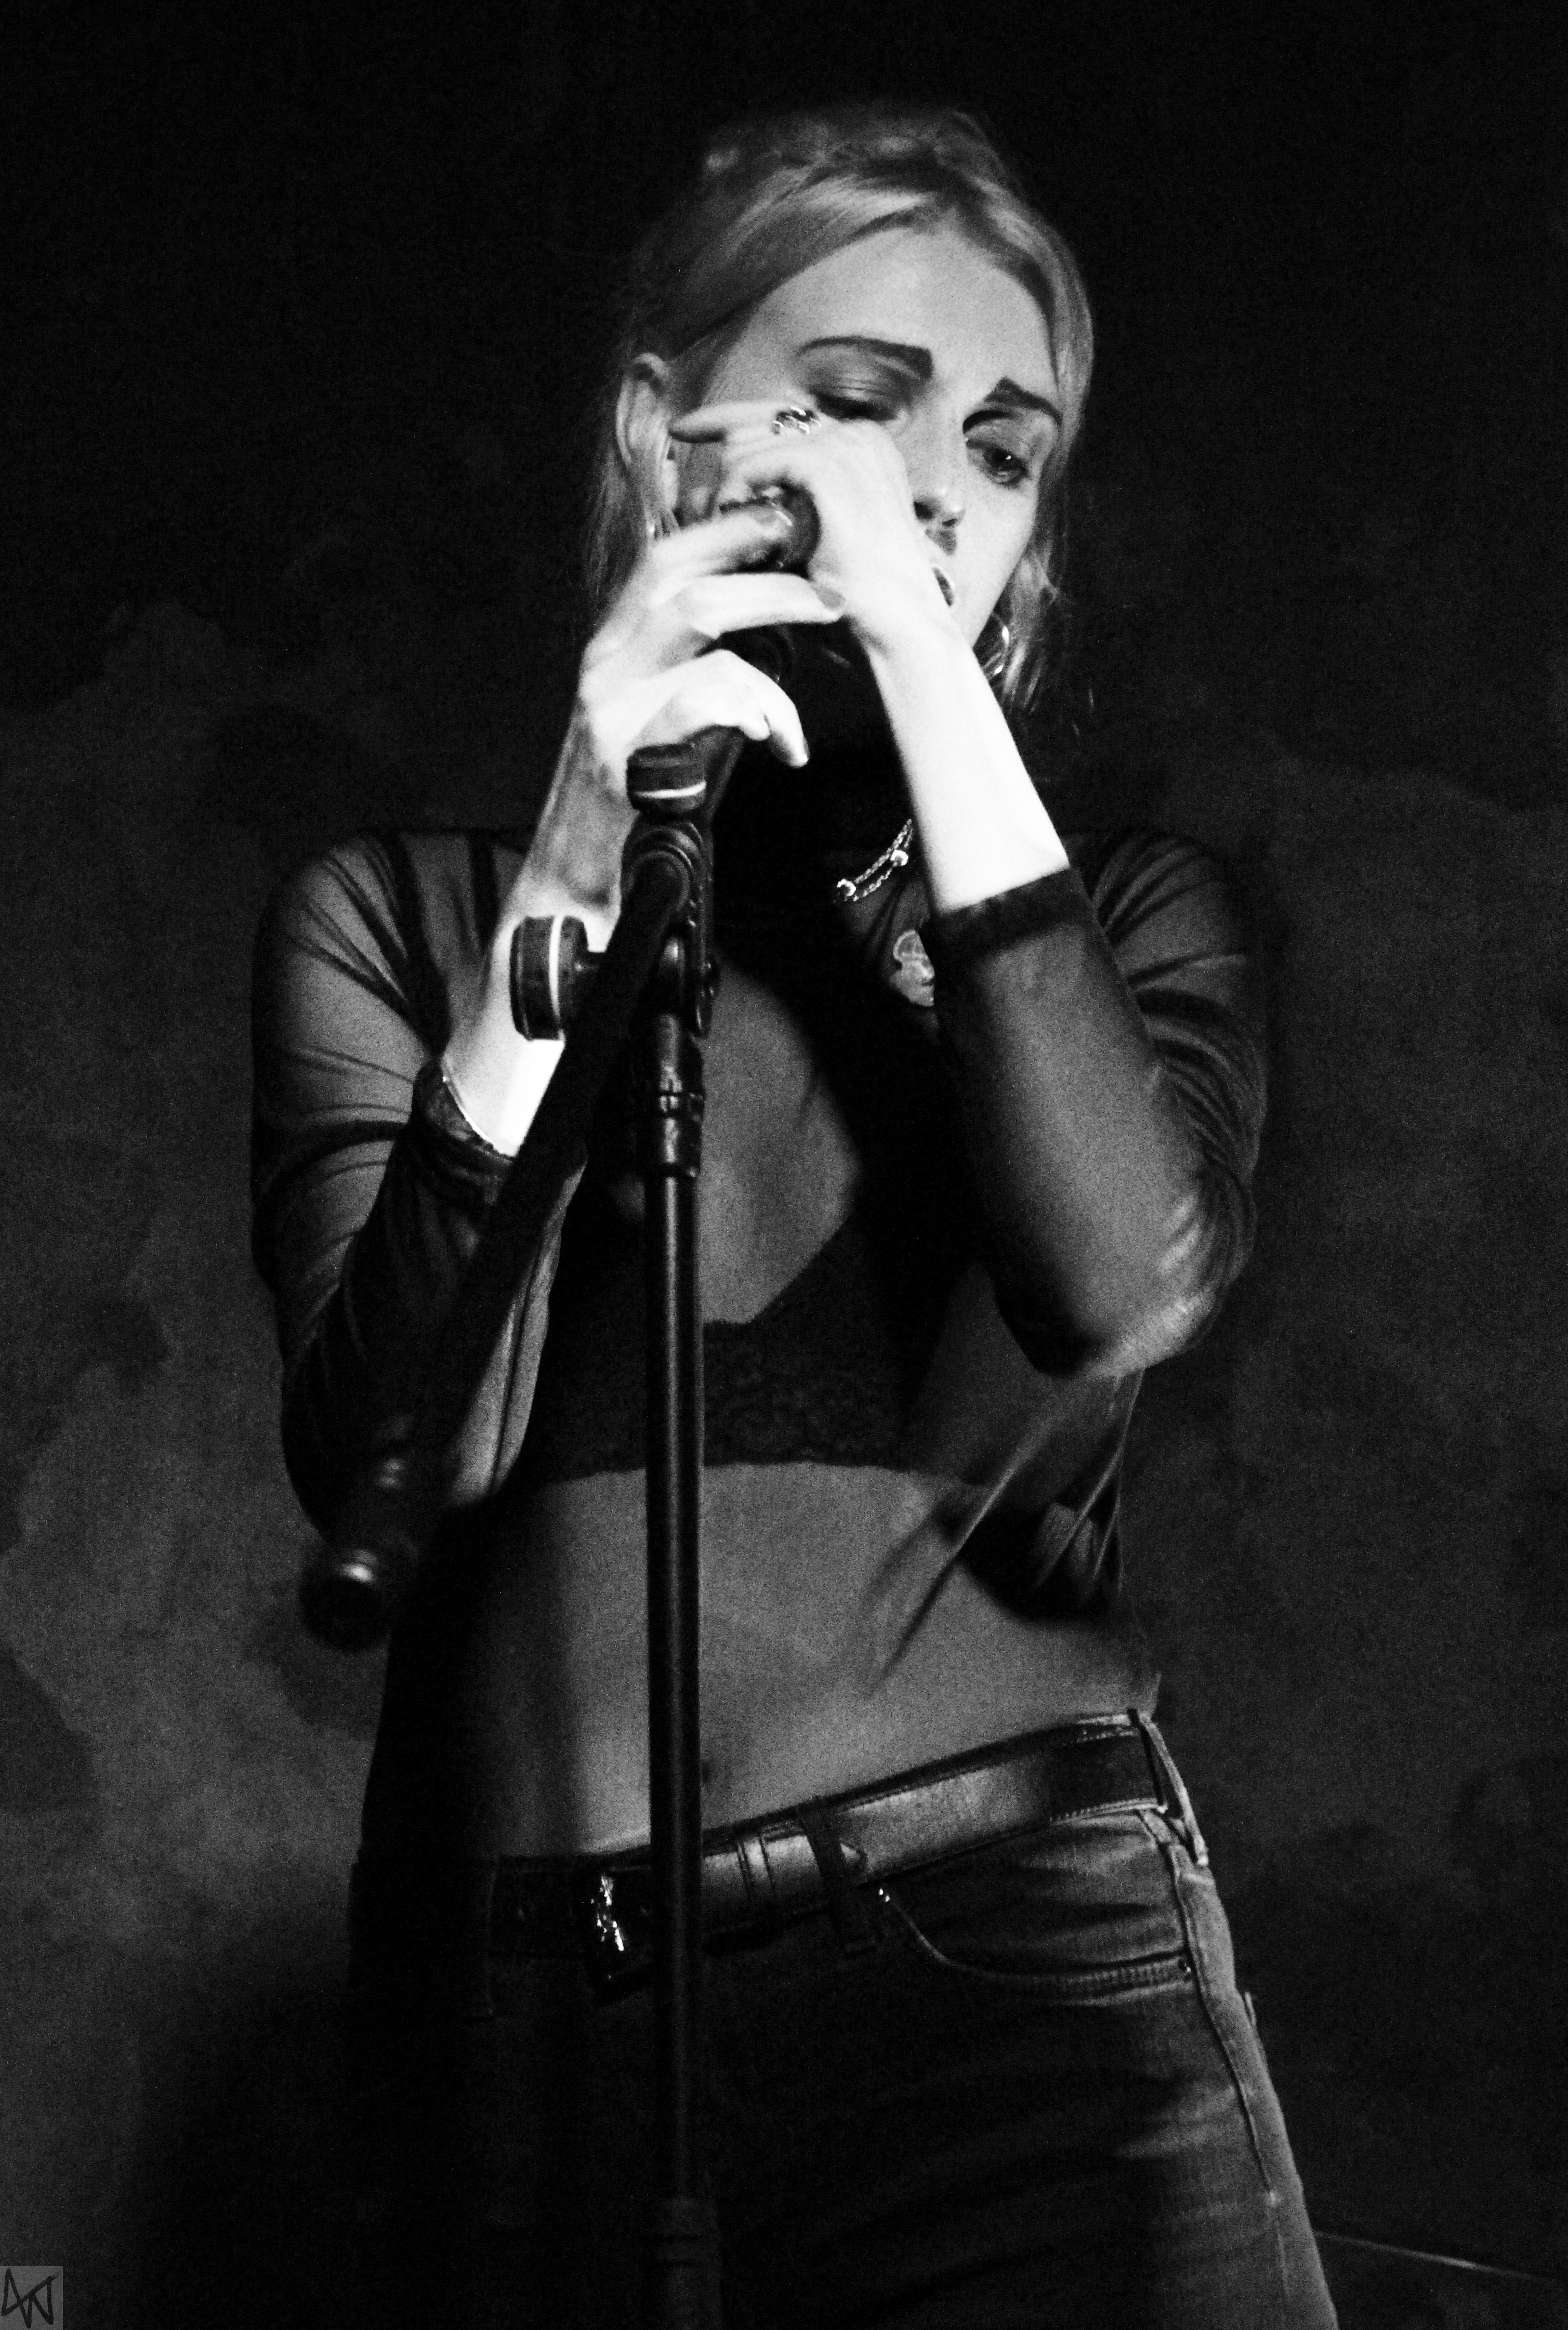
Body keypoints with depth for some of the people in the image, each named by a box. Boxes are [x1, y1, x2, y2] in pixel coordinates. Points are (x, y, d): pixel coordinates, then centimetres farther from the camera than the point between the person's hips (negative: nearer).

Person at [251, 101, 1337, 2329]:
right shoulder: (391, 918, 8)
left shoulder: (1126, 914, 11)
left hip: (1030, 1978, 0)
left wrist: (938, 681, -10)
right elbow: (391, 1458, -7)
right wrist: (582, 870, -13)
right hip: (530, 2034, 0)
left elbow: (1126, 1289, -11)